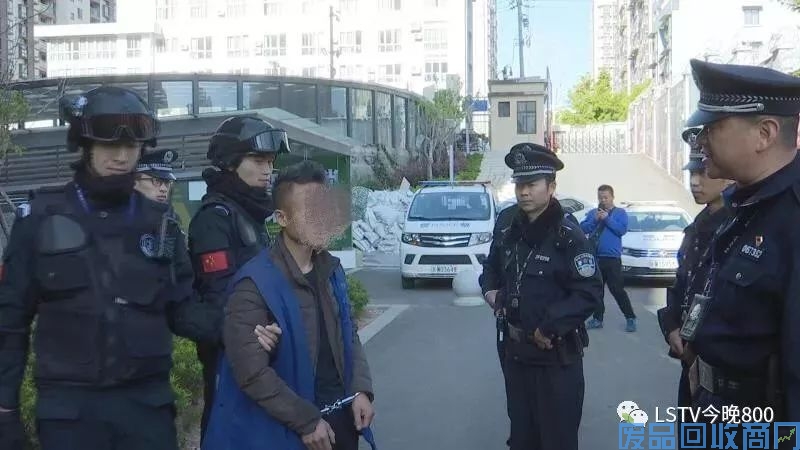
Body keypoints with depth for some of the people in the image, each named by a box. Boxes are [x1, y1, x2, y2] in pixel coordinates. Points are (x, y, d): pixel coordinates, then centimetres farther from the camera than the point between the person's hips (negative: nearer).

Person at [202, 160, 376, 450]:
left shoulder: (331, 270, 3)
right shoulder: (255, 284, -18)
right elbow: (251, 372, -21)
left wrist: (360, 390, -2)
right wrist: (306, 420, -17)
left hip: (341, 417, 6)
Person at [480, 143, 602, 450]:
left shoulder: (568, 237, -14)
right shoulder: (509, 232, 7)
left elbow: (590, 292, -20)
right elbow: (492, 268, 23)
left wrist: (549, 326, -21)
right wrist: (491, 290, 2)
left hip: (557, 357, -6)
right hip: (516, 352, 6)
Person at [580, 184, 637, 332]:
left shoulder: (620, 213, 4)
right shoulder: (592, 213, 13)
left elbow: (622, 230, -11)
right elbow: (583, 228, 2)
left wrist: (607, 219, -15)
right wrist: (595, 219, -12)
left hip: (612, 258, -4)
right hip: (594, 257, 4)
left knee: (617, 289, -8)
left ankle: (630, 318, 0)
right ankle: (598, 318, 18)